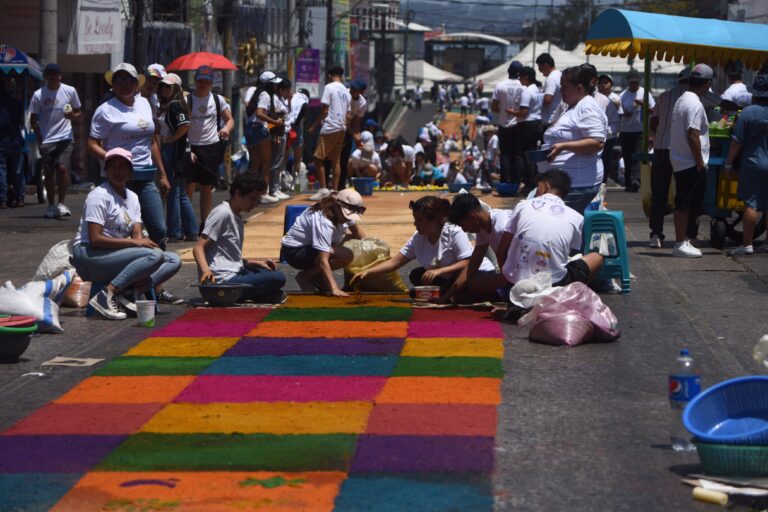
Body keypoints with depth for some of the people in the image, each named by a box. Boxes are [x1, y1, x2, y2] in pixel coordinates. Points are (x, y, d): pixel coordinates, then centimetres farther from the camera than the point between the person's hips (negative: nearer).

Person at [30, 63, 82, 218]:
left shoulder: (70, 91, 0)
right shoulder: (38, 95, -2)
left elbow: (78, 112, 9)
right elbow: (33, 119, 5)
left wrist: (73, 116, -14)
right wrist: (39, 137, -5)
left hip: (65, 137, -1)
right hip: (46, 140, 1)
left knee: (63, 167, -16)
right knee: (49, 173, 6)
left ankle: (61, 204, -8)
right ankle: (51, 206, 17)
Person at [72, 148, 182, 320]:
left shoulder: (132, 197, 14)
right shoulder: (99, 196, -10)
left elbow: (137, 234, 4)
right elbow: (95, 239, -18)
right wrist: (134, 242, -21)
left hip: (117, 255, 8)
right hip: (89, 256, -8)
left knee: (174, 260, -4)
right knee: (155, 255, -27)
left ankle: (127, 293, -18)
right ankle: (106, 296, -26)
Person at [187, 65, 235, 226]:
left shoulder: (218, 100, 6)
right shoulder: (187, 100, -3)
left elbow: (230, 120, 10)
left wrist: (227, 128, -15)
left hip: (212, 148, 3)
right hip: (192, 147, -3)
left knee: (207, 188, 9)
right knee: (189, 186, -9)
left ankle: (204, 225, 17)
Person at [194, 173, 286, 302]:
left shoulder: (237, 218, 18)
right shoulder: (222, 213, -10)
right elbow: (198, 248, -17)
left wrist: (258, 263, 12)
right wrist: (206, 270, -34)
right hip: (224, 280, -10)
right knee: (278, 278, -18)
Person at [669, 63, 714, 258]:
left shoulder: (682, 100, 13)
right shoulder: (695, 105, -18)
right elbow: (693, 135, -23)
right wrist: (700, 163, -18)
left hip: (680, 162, 10)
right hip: (692, 164, -10)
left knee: (682, 204, 14)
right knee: (687, 205, -6)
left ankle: (682, 241, 19)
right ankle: (681, 244, -3)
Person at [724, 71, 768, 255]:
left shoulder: (747, 112, -10)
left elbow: (737, 142, -10)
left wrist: (729, 163, -1)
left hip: (753, 164, -3)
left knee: (750, 204, -1)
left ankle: (747, 244, -2)